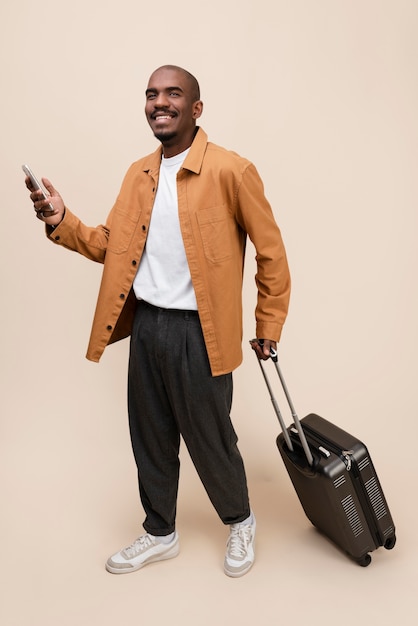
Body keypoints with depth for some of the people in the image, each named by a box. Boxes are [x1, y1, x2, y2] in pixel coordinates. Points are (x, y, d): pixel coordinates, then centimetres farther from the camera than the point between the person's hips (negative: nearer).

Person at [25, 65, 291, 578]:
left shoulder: (231, 171, -10)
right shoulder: (138, 174, 10)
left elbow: (272, 253, -5)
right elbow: (111, 246, 11)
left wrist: (268, 328, -1)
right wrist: (62, 222, -6)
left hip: (199, 332, -6)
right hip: (145, 324, 6)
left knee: (209, 441, 10)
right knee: (150, 439, 17)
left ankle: (240, 523, 40)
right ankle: (160, 534, 41)